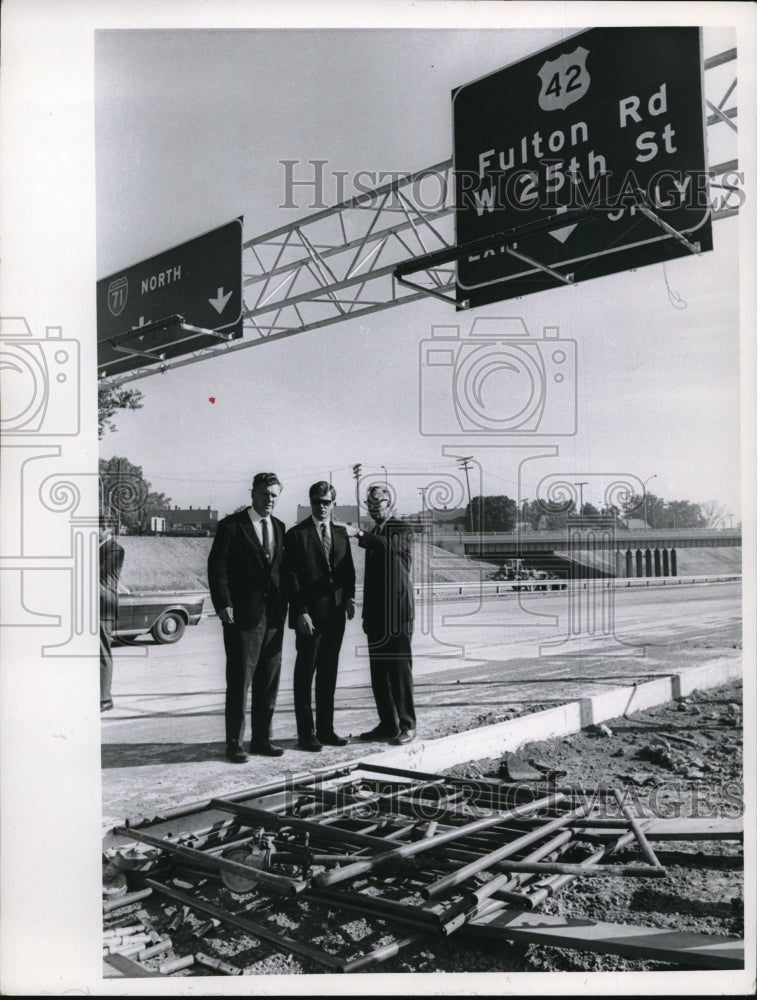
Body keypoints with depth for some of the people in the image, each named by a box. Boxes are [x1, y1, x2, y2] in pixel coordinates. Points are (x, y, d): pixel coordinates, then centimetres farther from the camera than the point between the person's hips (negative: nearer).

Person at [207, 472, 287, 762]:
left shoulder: (279, 528, 13)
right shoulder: (231, 526, -4)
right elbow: (216, 567, -8)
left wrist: (284, 603, 6)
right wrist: (222, 605, -16)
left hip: (273, 615, 6)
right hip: (243, 615, -5)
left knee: (268, 681, 10)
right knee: (239, 681, 0)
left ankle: (261, 738, 20)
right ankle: (235, 743, 9)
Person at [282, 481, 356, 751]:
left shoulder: (341, 534, 12)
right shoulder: (297, 535, -4)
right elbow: (291, 577, -8)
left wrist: (349, 598, -1)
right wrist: (301, 612, -14)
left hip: (335, 615, 5)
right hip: (309, 616, -5)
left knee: (329, 674, 11)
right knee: (305, 674, 2)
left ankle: (325, 729, 20)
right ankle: (305, 733, 9)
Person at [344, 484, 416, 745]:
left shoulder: (402, 530, -3)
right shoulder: (373, 535, 19)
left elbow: (390, 546, -27)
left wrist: (359, 534, -38)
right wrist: (366, 613, 15)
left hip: (397, 612, -7)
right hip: (376, 614, 7)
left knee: (400, 669, -5)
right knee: (378, 671, 8)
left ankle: (406, 725, 2)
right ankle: (387, 724, 16)